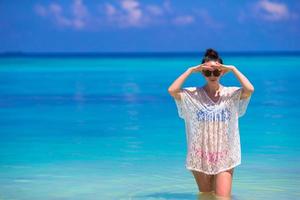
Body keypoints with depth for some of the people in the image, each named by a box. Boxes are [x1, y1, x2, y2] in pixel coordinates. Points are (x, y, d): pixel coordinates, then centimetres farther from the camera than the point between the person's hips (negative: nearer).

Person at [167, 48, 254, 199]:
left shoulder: (232, 94, -3)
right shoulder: (192, 95, -2)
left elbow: (250, 89, -22)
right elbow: (172, 90, -18)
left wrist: (233, 69, -14)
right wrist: (191, 70, -12)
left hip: (224, 158, -1)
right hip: (200, 157, 1)